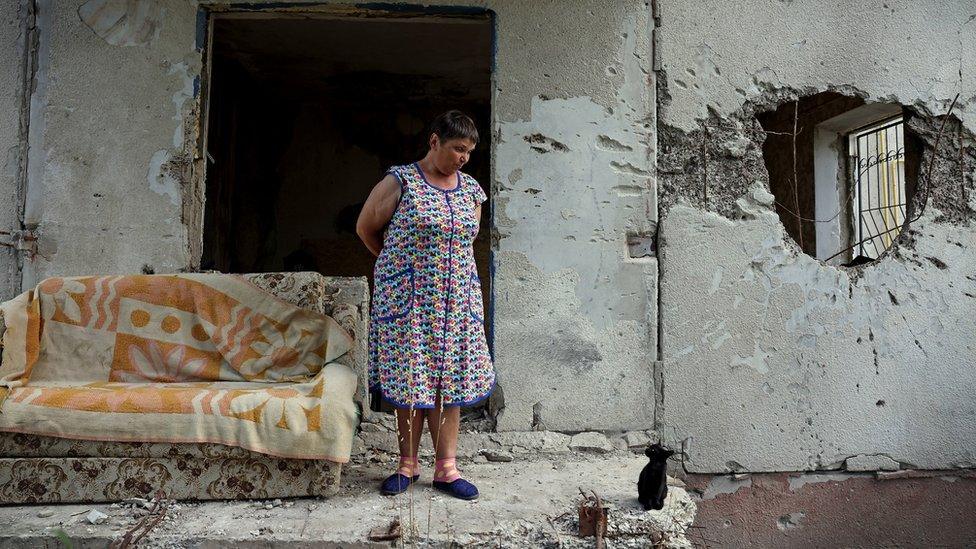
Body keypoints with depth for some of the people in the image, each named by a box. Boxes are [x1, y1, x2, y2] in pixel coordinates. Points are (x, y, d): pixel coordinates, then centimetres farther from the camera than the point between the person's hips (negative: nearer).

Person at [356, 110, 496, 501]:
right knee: (409, 379, 3)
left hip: (455, 300, 4)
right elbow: (365, 228, 3)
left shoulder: (472, 191, 8)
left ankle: (446, 468, 13)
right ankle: (408, 464, 18)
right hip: (407, 300, -3)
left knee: (449, 380, 4)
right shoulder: (400, 181, -6)